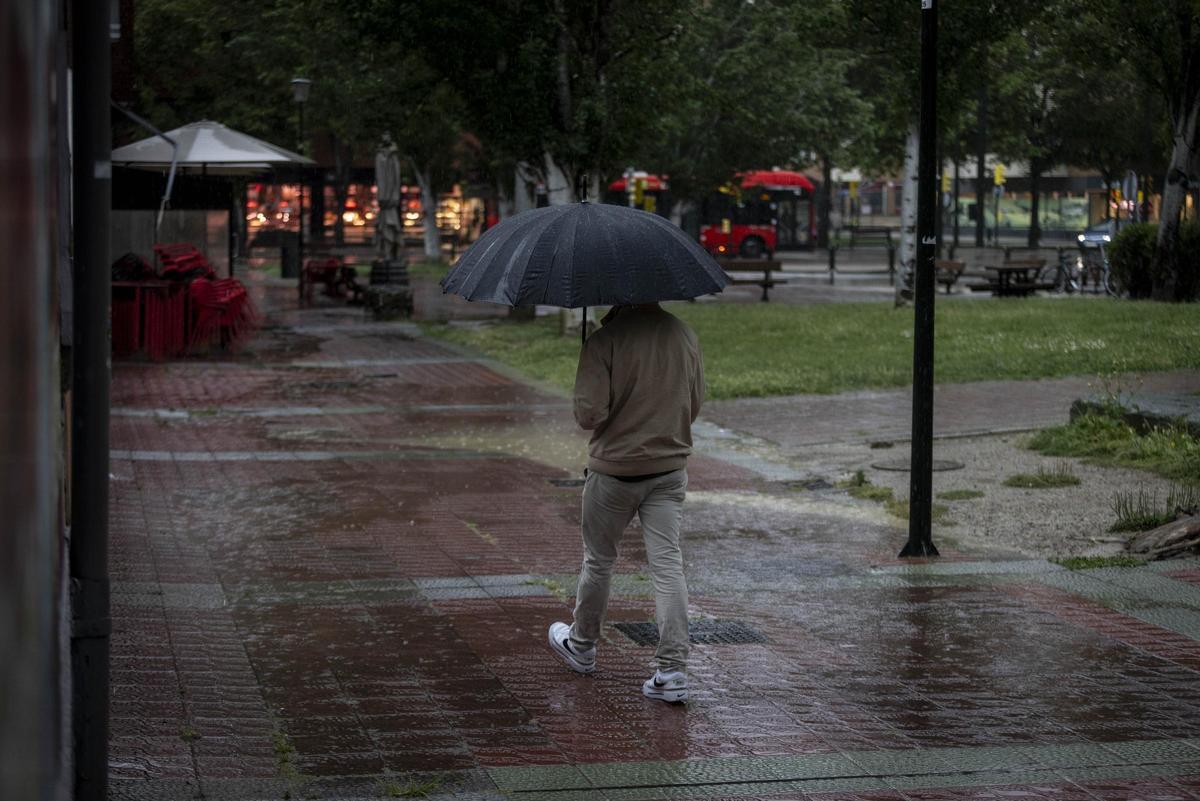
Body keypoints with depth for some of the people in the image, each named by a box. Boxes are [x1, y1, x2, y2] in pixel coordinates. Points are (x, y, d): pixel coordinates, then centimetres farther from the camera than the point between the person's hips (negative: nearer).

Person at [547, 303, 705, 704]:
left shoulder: (606, 341, -19)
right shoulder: (685, 336, -1)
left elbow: (589, 413, -20)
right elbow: (694, 405, 10)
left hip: (615, 468, -4)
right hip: (670, 468, 4)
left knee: (598, 560, 16)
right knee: (668, 565, 0)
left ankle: (582, 646, 36)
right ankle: (672, 670, -6)